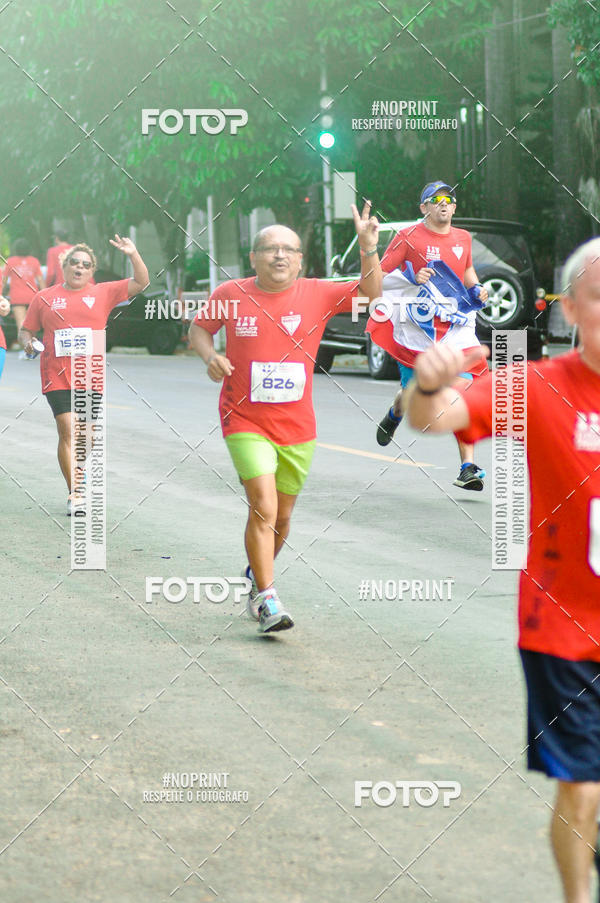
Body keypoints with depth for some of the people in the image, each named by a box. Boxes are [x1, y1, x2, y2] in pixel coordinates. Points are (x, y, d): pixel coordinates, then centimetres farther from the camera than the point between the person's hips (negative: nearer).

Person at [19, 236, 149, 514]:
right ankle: (74, 494, -8)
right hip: (57, 376, -1)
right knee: (67, 431, -12)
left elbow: (141, 283, 3)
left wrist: (134, 256, -12)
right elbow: (26, 330, 15)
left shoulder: (103, 293, 7)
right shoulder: (45, 298, 8)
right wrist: (27, 342, -7)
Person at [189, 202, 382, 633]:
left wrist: (368, 248, -25)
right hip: (246, 423, -3)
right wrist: (210, 356, -8)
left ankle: (256, 576, 40)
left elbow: (370, 291, -9)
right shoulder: (231, 295, -4)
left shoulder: (316, 294, -3)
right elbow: (198, 328, 12)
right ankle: (266, 599, -9)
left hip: (298, 429, 3)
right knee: (263, 509, -17)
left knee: (282, 518, 13)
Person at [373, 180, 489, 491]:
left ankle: (468, 467, -14)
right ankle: (394, 415, 48)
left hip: (456, 328, 3)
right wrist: (414, 280, -20)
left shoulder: (463, 238, 12)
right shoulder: (409, 237, -4)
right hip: (419, 328, -3)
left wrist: (477, 288, 10)